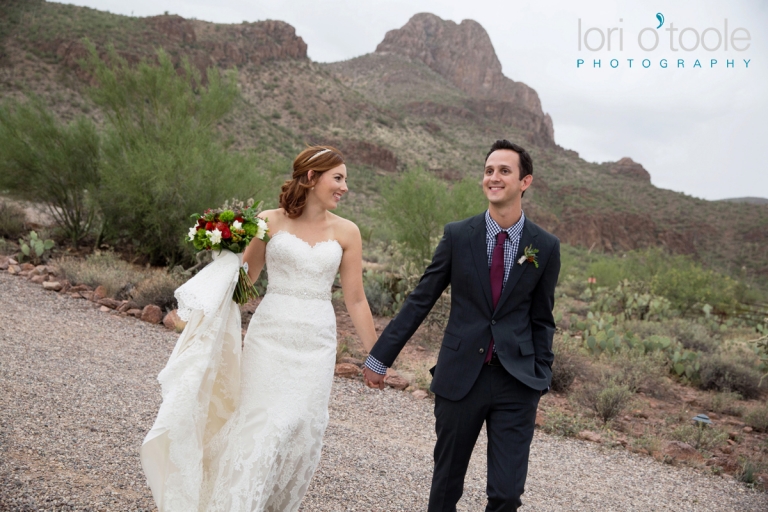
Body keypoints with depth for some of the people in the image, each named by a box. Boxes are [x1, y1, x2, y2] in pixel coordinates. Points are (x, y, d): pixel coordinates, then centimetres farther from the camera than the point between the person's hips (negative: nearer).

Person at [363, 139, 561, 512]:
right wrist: (380, 357, 1)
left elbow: (541, 321, 7)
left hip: (516, 383, 0)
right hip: (459, 378, 0)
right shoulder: (458, 235, -2)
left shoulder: (545, 247, -1)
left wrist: (540, 384, 7)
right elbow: (420, 300, 2)